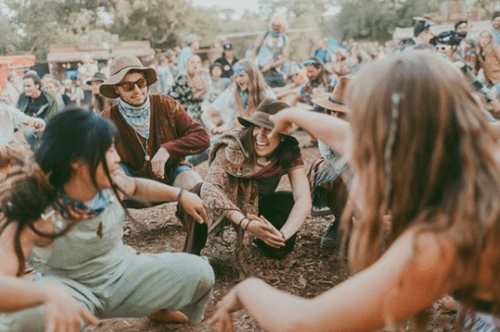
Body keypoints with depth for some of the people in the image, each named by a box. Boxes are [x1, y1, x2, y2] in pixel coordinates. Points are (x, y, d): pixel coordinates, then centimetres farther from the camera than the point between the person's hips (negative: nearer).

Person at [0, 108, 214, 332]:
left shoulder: (112, 183, -15)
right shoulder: (36, 217, -30)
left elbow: (137, 186, 14)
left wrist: (180, 194, 7)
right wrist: (49, 293, -63)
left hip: (122, 271, 6)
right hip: (71, 287, -5)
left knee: (199, 273, -6)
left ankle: (159, 309, 28)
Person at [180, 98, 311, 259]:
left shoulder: (290, 154, -21)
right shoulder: (233, 145, -29)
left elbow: (303, 198, -31)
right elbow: (210, 187, -37)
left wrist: (282, 234, -48)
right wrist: (246, 224, -49)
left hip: (257, 206, 3)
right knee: (201, 192, -35)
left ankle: (267, 239, 4)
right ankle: (191, 254, -18)